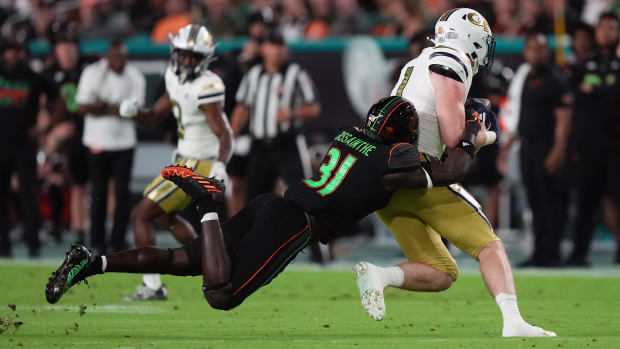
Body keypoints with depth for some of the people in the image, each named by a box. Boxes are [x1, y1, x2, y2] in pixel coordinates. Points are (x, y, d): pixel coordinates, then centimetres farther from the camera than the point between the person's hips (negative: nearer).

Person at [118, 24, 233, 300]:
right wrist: (134, 112, -8)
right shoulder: (176, 79, 6)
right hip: (187, 161, 10)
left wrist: (219, 166, -38)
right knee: (165, 215, 28)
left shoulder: (206, 87, -21)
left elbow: (224, 134, -21)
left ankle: (152, 286, -5)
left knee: (141, 215, -6)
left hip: (197, 164, -10)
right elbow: (153, 118, 14)